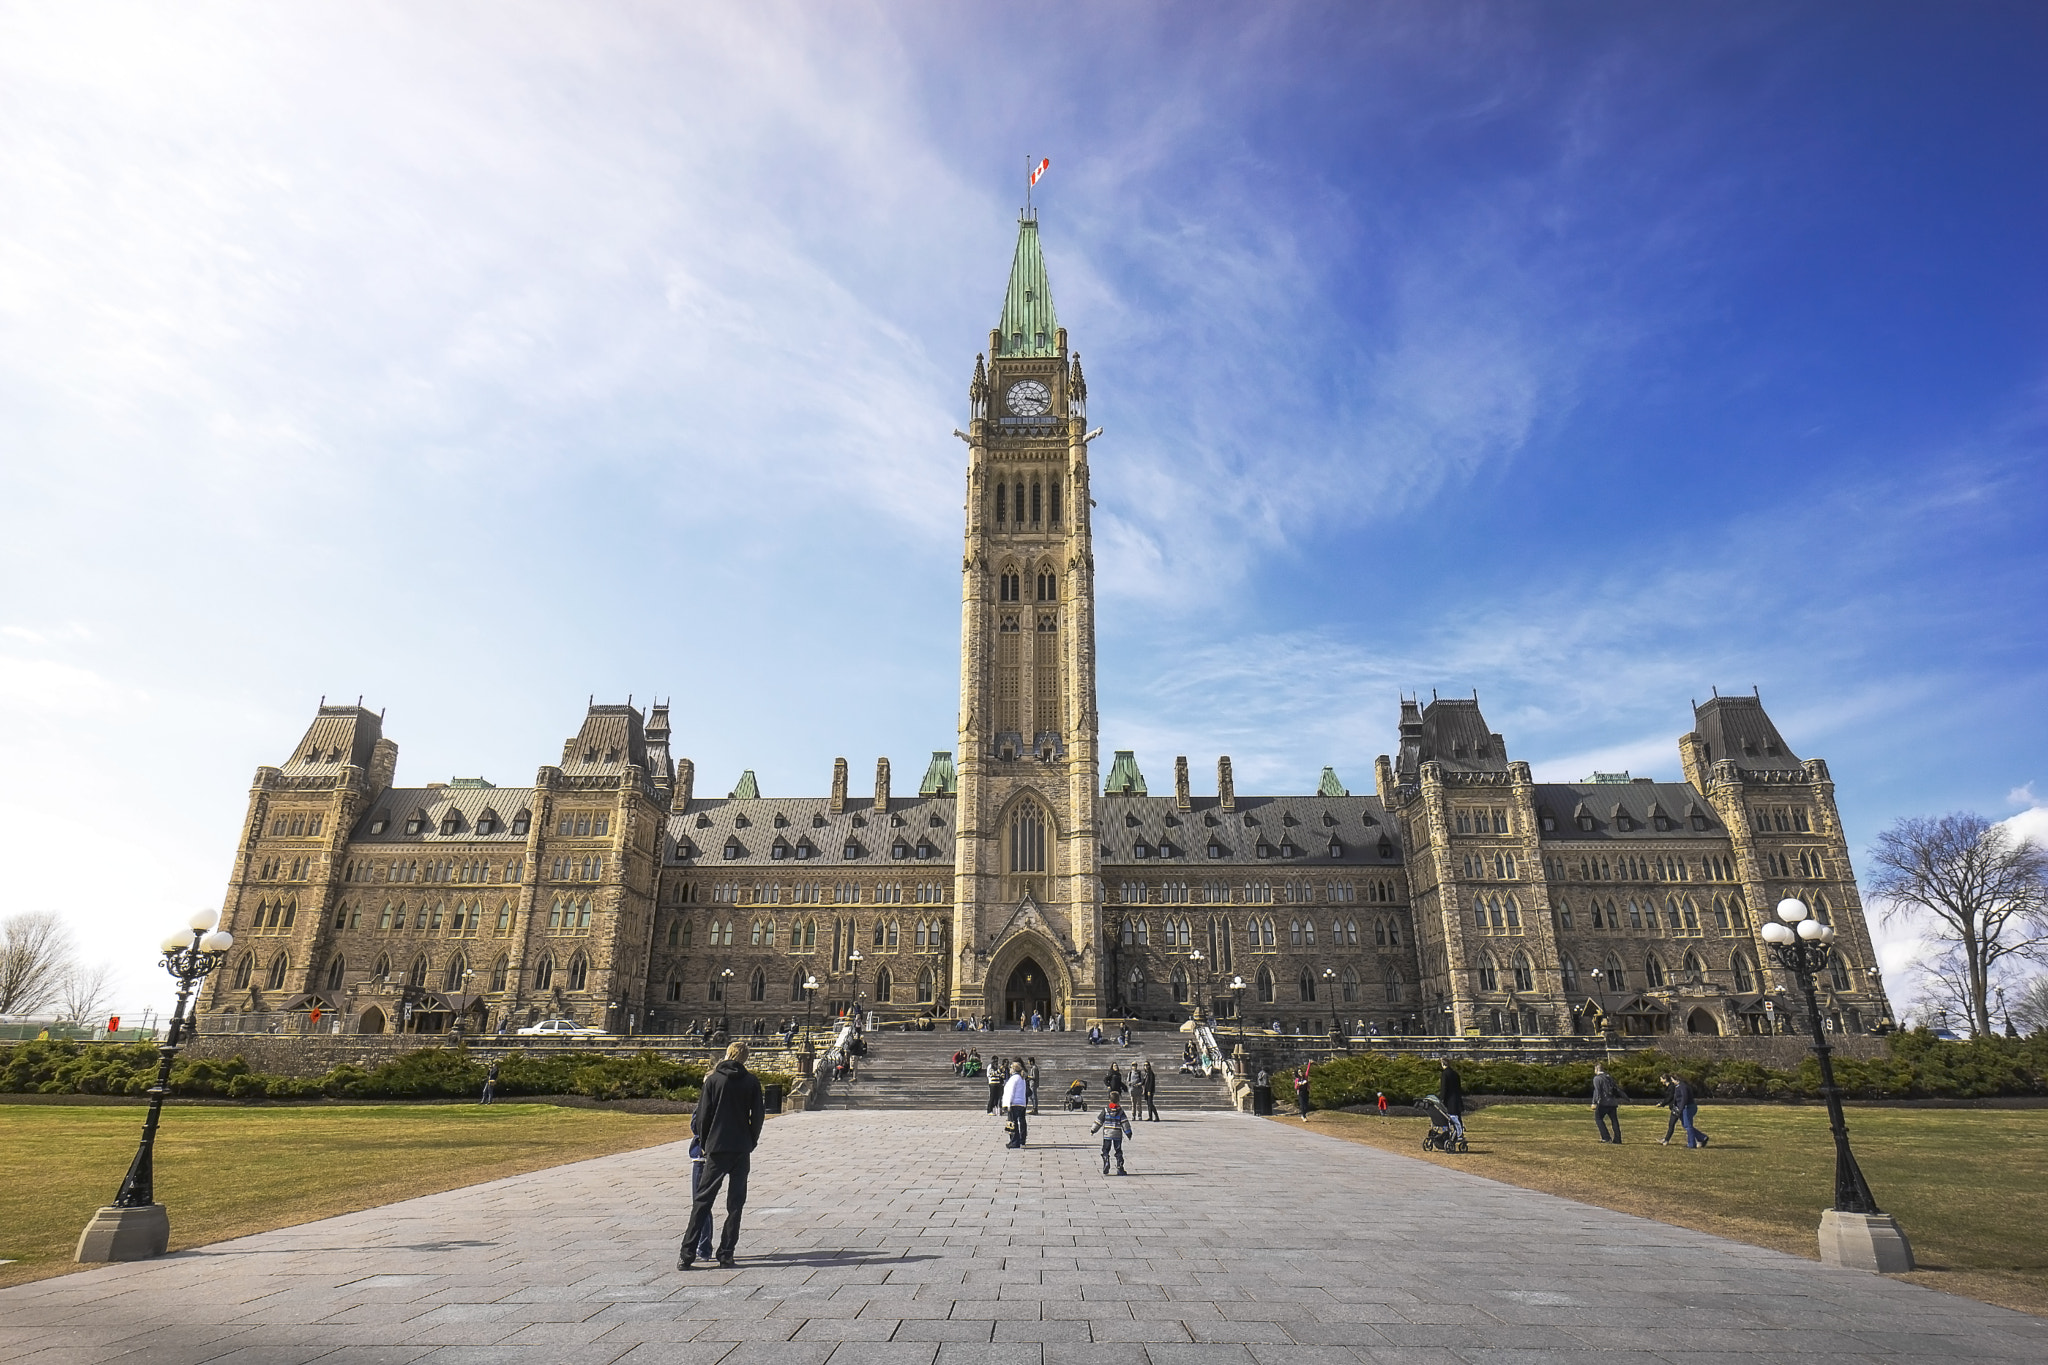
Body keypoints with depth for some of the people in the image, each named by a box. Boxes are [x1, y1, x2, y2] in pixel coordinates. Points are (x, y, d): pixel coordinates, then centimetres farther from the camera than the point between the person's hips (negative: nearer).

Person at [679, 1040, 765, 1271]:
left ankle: (687, 1254, 1)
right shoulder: (751, 1082, 1)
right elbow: (758, 1116, 0)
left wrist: (705, 1143, 11)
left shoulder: (713, 1080, -1)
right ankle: (726, 1254, 7)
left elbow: (702, 1116, -1)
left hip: (717, 1149, -1)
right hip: (742, 1150, 1)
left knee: (702, 1201, 5)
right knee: (735, 1203, 9)